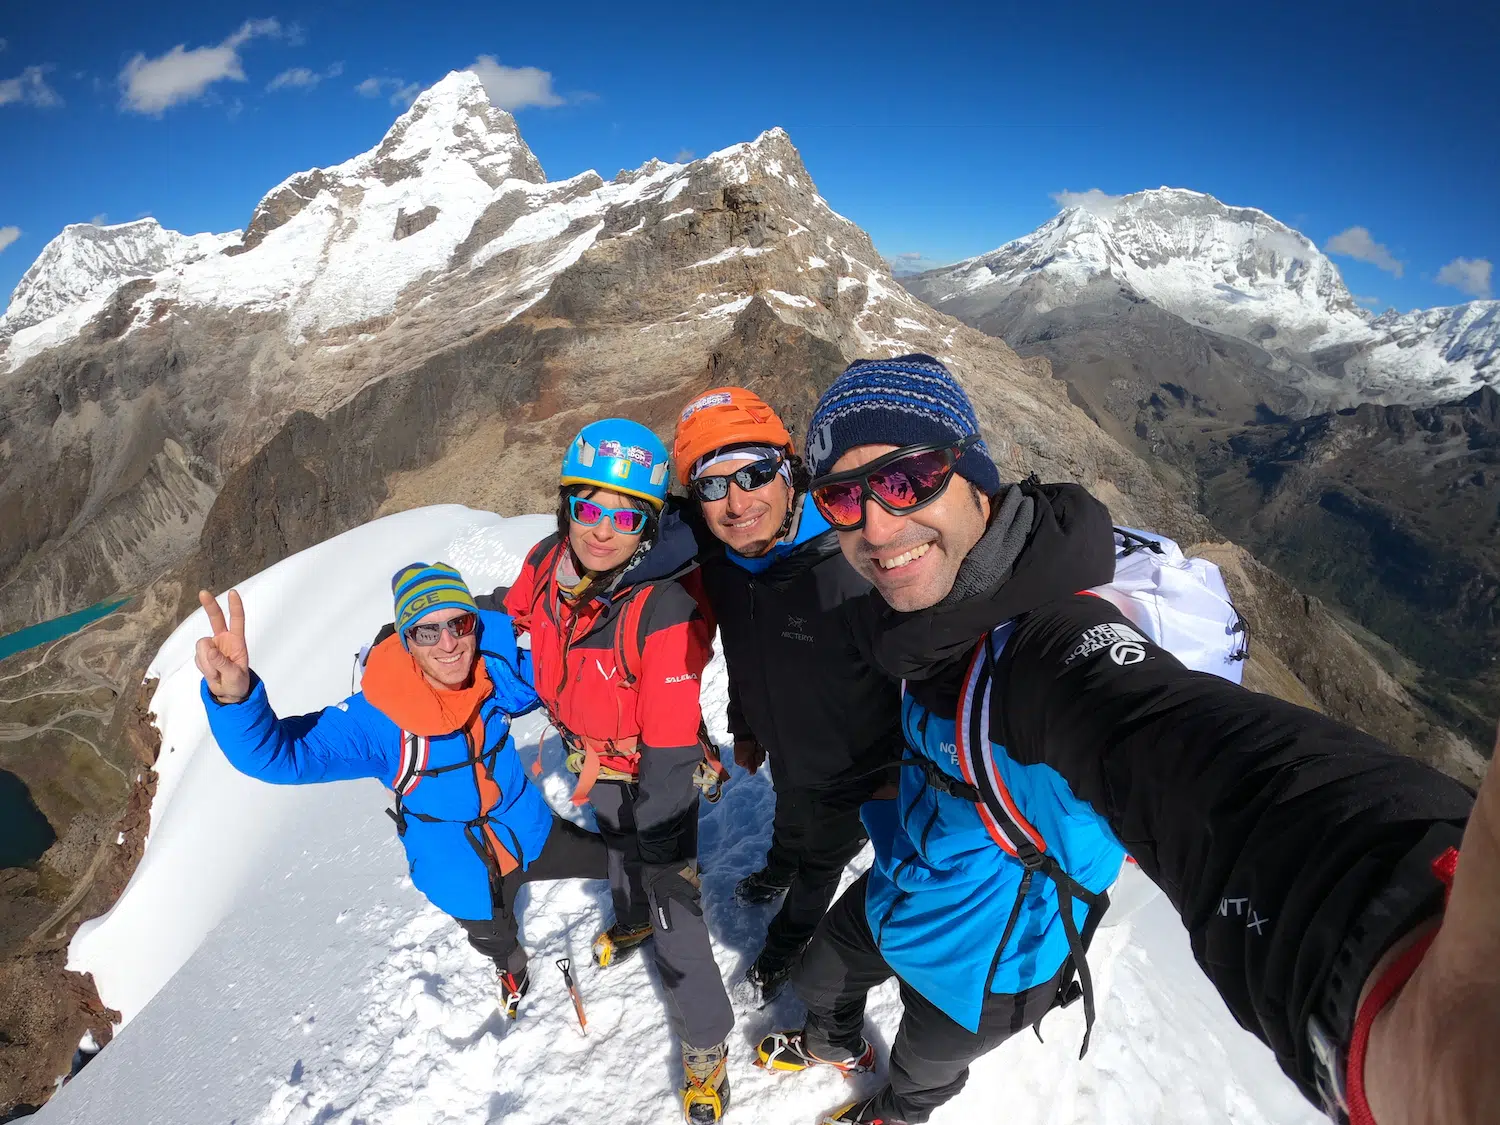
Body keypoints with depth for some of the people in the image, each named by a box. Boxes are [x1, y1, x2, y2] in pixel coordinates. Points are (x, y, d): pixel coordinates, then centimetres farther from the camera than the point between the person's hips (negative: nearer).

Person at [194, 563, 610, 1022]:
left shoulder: (496, 671, -24)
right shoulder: (378, 720, -33)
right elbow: (280, 752, -39)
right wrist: (233, 696, -58)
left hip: (530, 834, 1)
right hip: (464, 873, 0)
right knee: (495, 940, 32)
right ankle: (512, 967, 70)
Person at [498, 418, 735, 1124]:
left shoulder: (666, 610, -39)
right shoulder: (549, 563, -20)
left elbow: (670, 754, -34)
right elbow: (511, 614, 6)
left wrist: (665, 852, -28)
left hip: (648, 769, -6)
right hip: (589, 757, 7)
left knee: (673, 904, 2)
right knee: (619, 848, 33)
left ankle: (705, 1044, 28)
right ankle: (631, 922, 66)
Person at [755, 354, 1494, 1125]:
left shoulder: (1051, 634, -43)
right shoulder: (934, 604, -16)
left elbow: (1190, 758, -65)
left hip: (978, 962, -5)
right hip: (897, 889, 5)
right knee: (818, 982, 31)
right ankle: (835, 1047, 66)